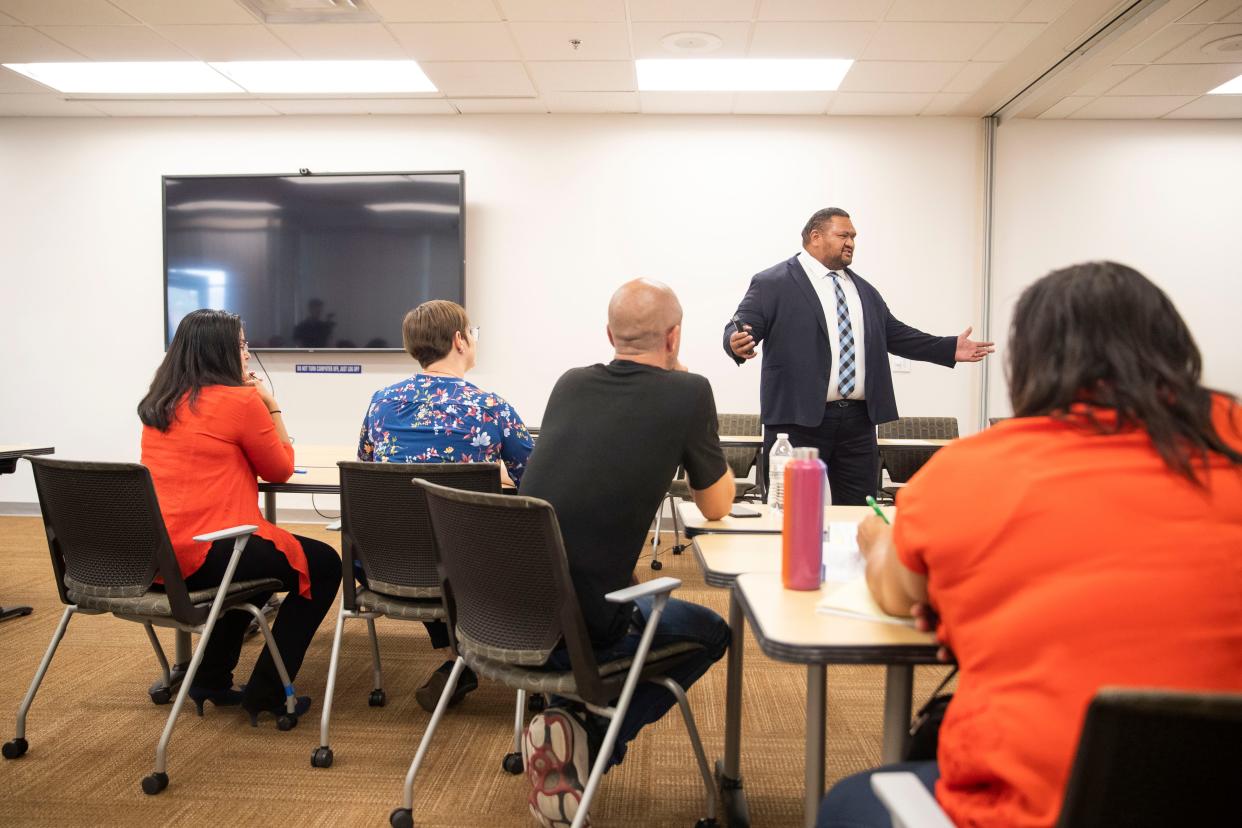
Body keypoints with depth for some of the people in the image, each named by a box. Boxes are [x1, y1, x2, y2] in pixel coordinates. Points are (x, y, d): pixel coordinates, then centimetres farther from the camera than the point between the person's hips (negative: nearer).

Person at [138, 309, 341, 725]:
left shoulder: (160, 403, 13)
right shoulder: (241, 401, -10)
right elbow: (280, 469, 0)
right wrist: (272, 407, 4)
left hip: (150, 556, 9)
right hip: (203, 556, -9)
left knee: (255, 557, 34)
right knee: (322, 565, 7)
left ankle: (211, 678, 33)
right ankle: (266, 692, 8)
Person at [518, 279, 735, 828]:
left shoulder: (569, 385, 10)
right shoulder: (688, 393, -5)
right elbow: (717, 507, 10)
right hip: (582, 628, -5)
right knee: (712, 634, 22)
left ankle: (573, 742, 23)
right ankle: (589, 738, 5)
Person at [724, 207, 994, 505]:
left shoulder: (864, 290, 20)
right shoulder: (773, 283, -1)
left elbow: (895, 334, 23)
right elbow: (740, 327, -9)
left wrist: (950, 349, 16)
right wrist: (738, 342, -33)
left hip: (858, 422, 6)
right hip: (798, 420, -6)